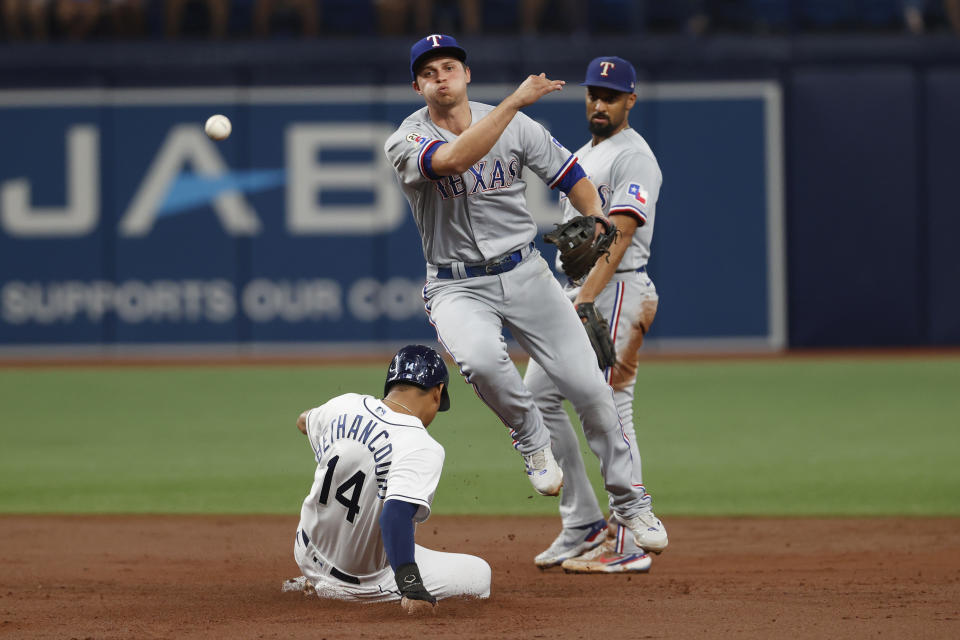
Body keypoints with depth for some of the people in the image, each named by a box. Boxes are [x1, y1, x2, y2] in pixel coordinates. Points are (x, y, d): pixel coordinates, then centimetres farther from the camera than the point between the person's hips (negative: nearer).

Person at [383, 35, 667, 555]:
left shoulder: (517, 126, 0)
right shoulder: (406, 142, -11)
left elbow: (570, 176, 9)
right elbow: (454, 160, -32)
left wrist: (594, 218, -11)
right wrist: (515, 101, -35)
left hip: (524, 273, 3)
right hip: (458, 287, -3)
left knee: (588, 385, -4)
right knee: (480, 358, -36)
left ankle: (630, 504, 14)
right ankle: (531, 438, -6)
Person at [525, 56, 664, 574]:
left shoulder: (633, 157, -10)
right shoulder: (583, 155, 20)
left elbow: (618, 237, -20)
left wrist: (586, 301, -28)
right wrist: (569, 301, 17)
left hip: (614, 293, -10)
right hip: (575, 292, 10)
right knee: (537, 398, 9)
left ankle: (629, 545, -8)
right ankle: (583, 526, 13)